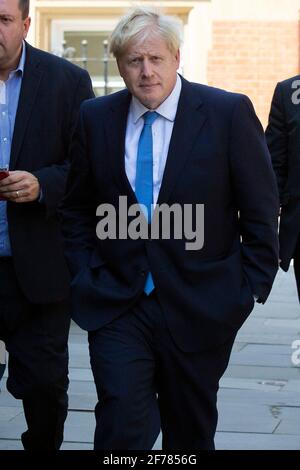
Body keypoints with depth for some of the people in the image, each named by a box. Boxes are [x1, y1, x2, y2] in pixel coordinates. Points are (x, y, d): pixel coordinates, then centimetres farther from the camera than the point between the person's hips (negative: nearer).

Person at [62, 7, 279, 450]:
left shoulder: (230, 113, -7)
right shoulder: (95, 118, 2)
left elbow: (261, 208, -3)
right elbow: (77, 206, 12)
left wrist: (252, 287, -4)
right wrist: (85, 276, 3)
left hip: (200, 309, -1)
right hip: (116, 308, 1)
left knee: (191, 430, 14)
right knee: (122, 427, -9)